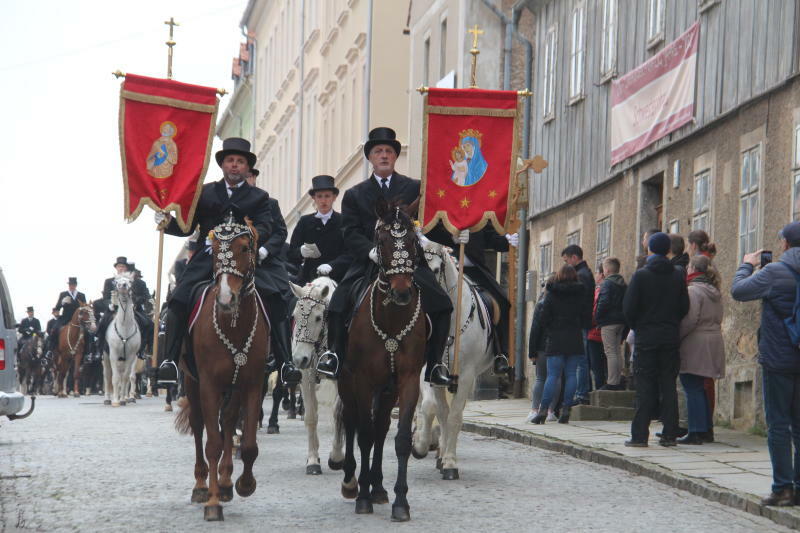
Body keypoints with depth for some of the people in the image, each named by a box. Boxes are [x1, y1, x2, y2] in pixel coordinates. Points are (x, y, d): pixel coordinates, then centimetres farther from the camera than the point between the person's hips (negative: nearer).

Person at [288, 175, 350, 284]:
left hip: (335, 279, -2)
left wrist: (331, 265, -22)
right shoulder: (305, 222, 13)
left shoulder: (343, 222, 6)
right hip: (308, 279, 2)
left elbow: (349, 254, -5)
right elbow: (291, 255, 9)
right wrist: (301, 252, -14)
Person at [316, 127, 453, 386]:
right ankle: (336, 355, -5)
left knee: (441, 305, -19)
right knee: (338, 304, -22)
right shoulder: (355, 195, 14)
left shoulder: (415, 188, 13)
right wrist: (373, 251, -16)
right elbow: (350, 234, 3)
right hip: (368, 262, 0)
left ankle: (434, 365, -8)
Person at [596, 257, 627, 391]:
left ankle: (612, 383, -10)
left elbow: (603, 302, -21)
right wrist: (623, 317, 17)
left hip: (608, 322, -8)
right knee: (617, 351, 14)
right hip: (621, 322, 8)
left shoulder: (607, 283, -12)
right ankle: (618, 381, 16)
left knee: (610, 352, -8)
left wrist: (597, 317, -11)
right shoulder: (623, 285, 14)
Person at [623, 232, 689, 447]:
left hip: (646, 338, -3)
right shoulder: (678, 275, 2)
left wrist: (637, 327, 8)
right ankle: (669, 434, 4)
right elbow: (684, 307, 3)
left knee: (645, 387, -1)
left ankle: (640, 435, -3)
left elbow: (628, 308, -9)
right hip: (671, 338, 3)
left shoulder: (641, 275, -7)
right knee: (669, 385, 6)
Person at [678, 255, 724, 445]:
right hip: (714, 342, 9)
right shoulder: (715, 292, 15)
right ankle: (705, 429, 19)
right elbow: (718, 320, 16)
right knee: (699, 388, 16)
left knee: (692, 389, -5)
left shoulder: (693, 290, -13)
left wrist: (675, 338, -11)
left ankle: (695, 433, -6)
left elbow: (689, 321, -19)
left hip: (695, 344, -9)